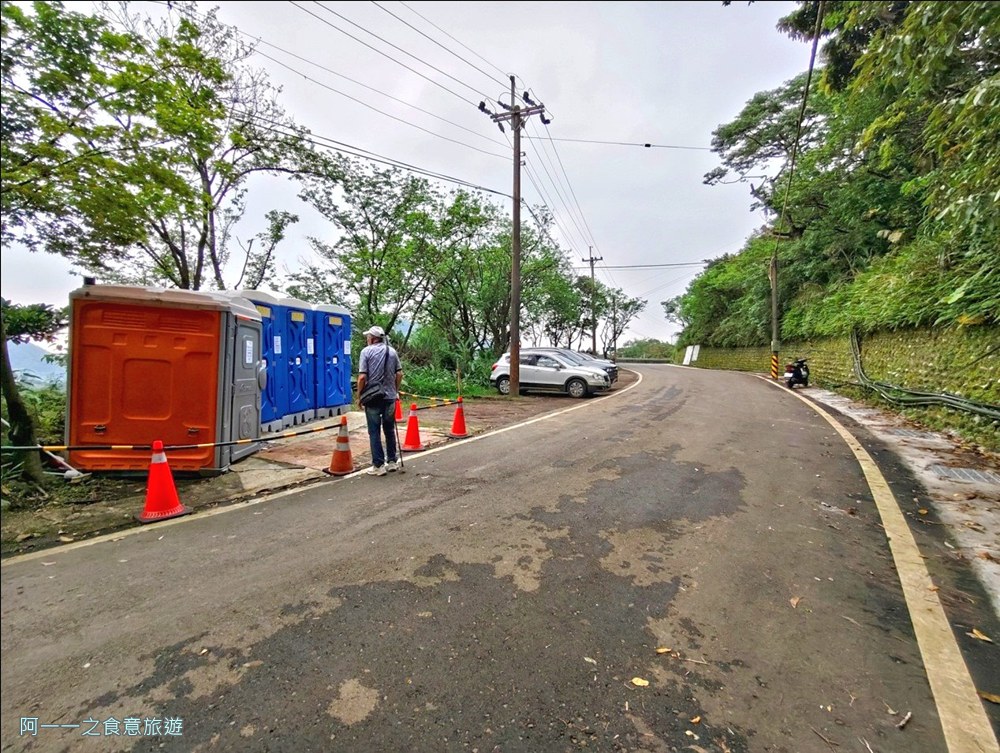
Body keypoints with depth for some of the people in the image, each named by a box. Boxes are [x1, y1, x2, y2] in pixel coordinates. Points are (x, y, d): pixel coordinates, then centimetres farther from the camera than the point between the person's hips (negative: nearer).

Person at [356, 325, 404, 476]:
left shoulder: (366, 351, -7)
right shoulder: (392, 351, 5)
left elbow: (362, 377, -12)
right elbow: (399, 374, 4)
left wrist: (359, 396, -2)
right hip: (390, 396, 4)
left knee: (374, 431, 3)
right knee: (390, 430, 15)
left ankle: (378, 465, 6)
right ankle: (392, 461, 21)